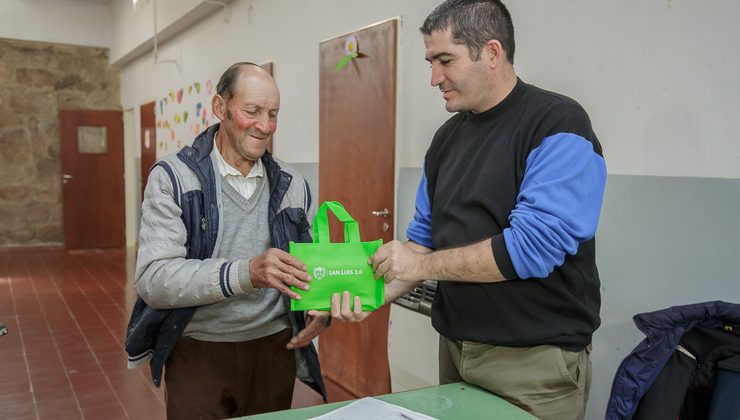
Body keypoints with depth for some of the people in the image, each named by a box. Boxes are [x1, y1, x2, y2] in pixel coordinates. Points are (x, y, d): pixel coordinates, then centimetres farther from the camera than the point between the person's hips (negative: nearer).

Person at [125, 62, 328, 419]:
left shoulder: (292, 185, 5)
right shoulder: (173, 178, -8)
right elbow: (153, 280, -19)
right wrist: (246, 274, -33)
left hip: (275, 351, 4)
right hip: (199, 353, -3)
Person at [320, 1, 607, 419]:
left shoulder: (557, 126, -15)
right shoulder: (448, 137, 7)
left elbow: (534, 244, -25)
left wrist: (422, 264, -17)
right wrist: (376, 294, -6)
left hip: (535, 360, -6)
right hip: (455, 347, 7)